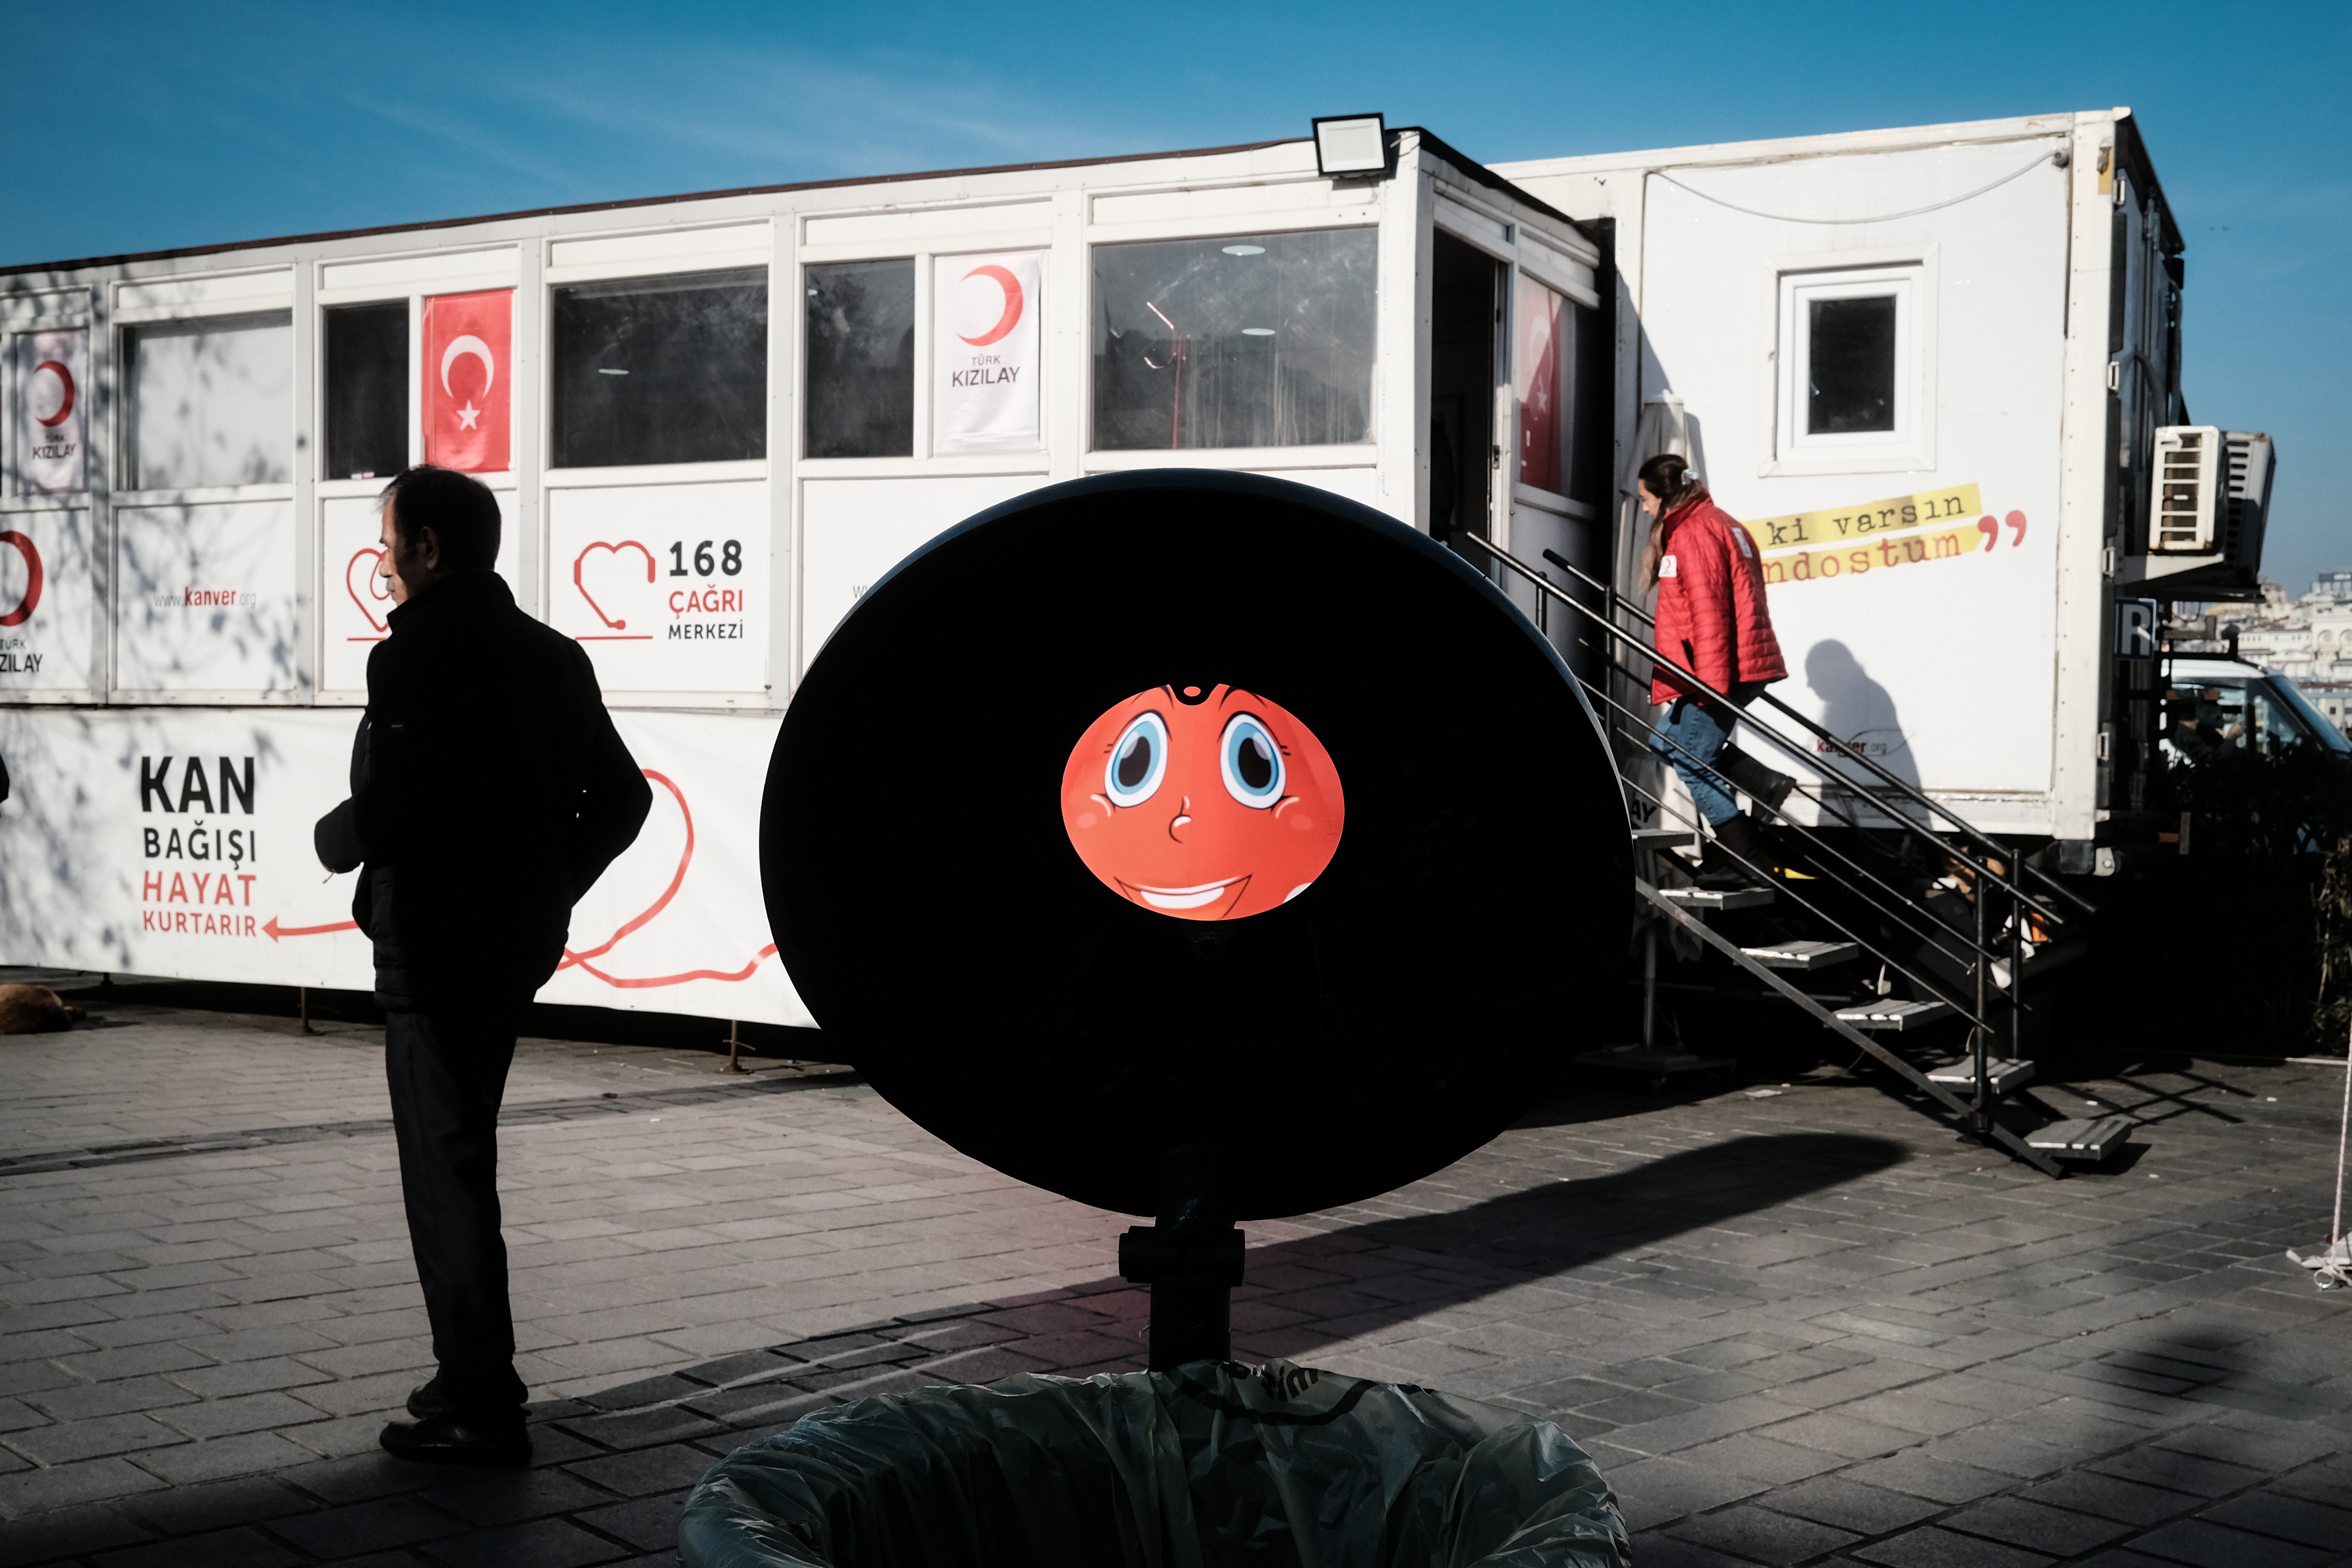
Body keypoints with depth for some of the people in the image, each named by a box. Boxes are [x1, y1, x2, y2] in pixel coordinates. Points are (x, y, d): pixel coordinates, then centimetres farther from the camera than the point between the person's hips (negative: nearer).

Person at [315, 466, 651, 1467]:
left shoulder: (414, 657, -15)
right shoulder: (553, 655, 9)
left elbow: (386, 811, -24)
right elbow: (621, 797, 11)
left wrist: (332, 840, -3)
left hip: (434, 946, -8)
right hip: (520, 940, 8)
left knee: (446, 1171, -1)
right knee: (459, 1158, 20)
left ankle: (481, 1413, 3)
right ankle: (478, 1373, 28)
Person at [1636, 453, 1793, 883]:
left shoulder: (1693, 533, -14)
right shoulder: (1720, 524, 19)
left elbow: (1708, 613, -21)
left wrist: (1710, 682, -24)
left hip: (1716, 673, -11)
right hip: (1744, 665, 11)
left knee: (1693, 763, -2)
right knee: (1667, 739, 19)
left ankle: (1750, 863, 1)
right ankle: (1762, 782, 6)